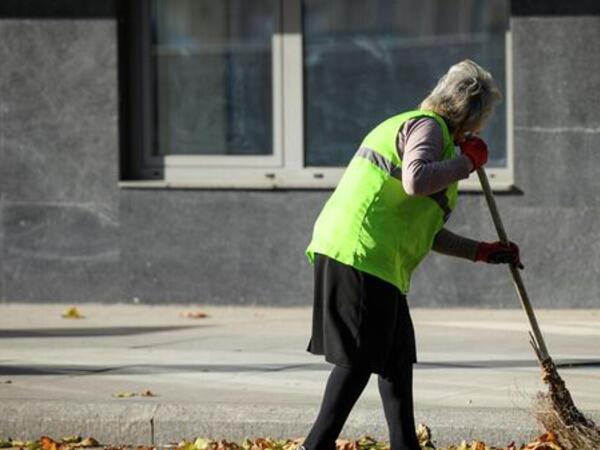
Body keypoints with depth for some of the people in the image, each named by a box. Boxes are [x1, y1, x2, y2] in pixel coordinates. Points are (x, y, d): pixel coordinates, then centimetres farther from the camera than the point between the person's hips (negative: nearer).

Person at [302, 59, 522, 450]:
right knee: (359, 359, -9)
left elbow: (422, 231, 30)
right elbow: (415, 181, -27)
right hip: (362, 256, -10)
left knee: (398, 355, 16)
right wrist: (468, 161, -11)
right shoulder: (427, 126, -5)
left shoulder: (415, 126, 27)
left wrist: (481, 251, 31)